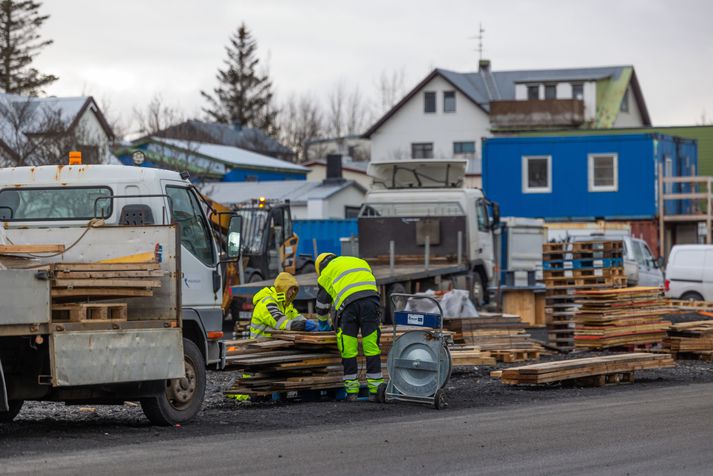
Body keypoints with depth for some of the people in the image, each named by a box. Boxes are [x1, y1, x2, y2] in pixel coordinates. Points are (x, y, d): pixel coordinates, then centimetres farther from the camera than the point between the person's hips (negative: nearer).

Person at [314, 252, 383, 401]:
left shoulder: (326, 272, 24)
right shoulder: (360, 262, 35)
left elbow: (322, 301, 30)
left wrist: (323, 323, 48)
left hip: (348, 303, -3)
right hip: (370, 298, 3)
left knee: (348, 350, 4)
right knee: (372, 347, 3)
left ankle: (352, 391, 6)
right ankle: (375, 390, 1)